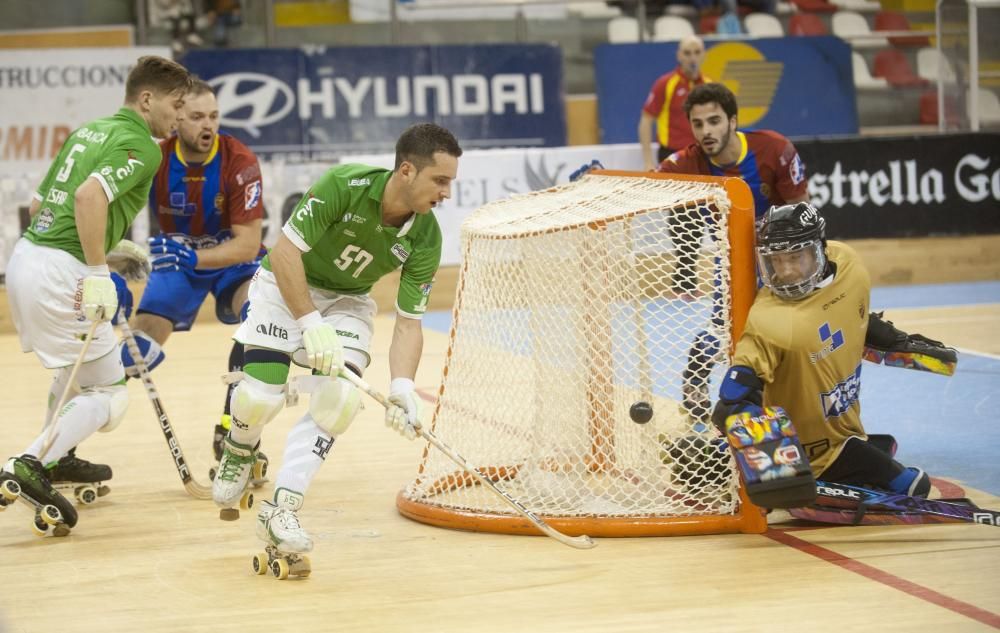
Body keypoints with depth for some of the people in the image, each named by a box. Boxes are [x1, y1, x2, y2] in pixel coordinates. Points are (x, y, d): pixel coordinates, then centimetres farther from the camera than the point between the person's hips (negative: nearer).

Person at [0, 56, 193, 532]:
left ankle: (57, 456, 41)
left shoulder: (88, 131, 19)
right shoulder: (140, 146, -8)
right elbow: (90, 195, -26)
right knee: (106, 394, -2)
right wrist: (98, 272, -21)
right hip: (59, 273, -9)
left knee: (78, 363, 32)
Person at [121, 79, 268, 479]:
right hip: (176, 264, 1)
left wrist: (193, 256, -43)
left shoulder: (239, 162, -25)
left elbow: (248, 244, -27)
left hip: (234, 262, -1)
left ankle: (235, 431, -17)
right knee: (137, 348, -15)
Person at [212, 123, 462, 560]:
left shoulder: (425, 239, -18)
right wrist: (312, 324, -34)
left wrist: (402, 387, -27)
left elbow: (408, 323, -13)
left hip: (347, 300, 3)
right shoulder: (344, 185, -30)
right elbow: (285, 252, -28)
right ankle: (238, 454, 18)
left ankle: (281, 510, -14)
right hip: (286, 284, -3)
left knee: (340, 398, -21)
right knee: (260, 396, -18)